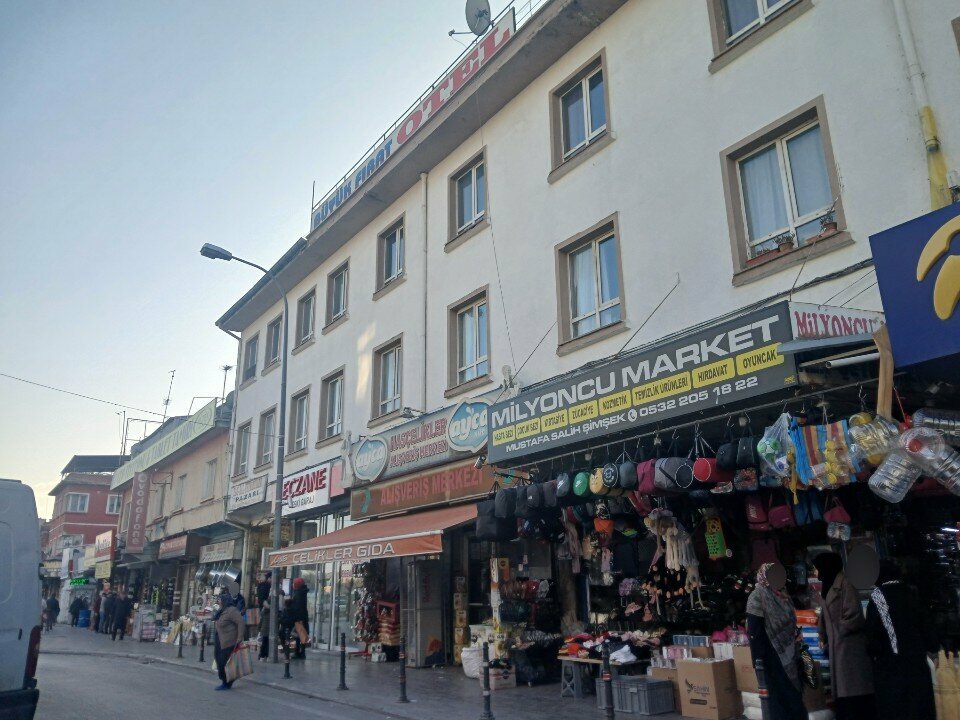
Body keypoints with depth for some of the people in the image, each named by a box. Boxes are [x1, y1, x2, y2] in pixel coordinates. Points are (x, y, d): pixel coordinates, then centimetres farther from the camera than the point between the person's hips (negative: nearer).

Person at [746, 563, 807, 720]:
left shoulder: (781, 595, 5)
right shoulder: (757, 597, -10)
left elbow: (789, 622, 12)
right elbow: (754, 631, -13)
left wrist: (796, 647, 11)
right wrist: (759, 659, -15)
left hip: (788, 653, 5)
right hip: (773, 656, -5)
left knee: (793, 691, 14)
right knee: (779, 693, 3)